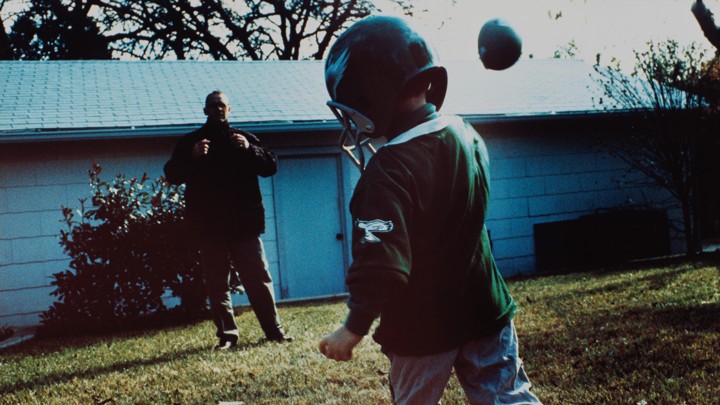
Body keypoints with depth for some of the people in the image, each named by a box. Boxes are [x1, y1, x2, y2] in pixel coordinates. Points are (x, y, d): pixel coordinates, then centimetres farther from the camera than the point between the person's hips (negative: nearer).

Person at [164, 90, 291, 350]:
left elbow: (270, 166, 6)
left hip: (244, 224, 0)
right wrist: (193, 158, -16)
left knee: (258, 279, 0)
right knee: (217, 285, 1)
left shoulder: (243, 138, 14)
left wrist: (249, 149, -12)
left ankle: (273, 330, 6)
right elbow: (172, 175, 3)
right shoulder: (190, 142, 12)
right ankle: (227, 334, 7)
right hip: (209, 228, 0)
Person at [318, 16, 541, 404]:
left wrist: (353, 329, -19)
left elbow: (381, 266, -30)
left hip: (423, 329, -5)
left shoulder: (388, 171, -25)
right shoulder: (467, 136, -2)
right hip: (485, 311, 6)